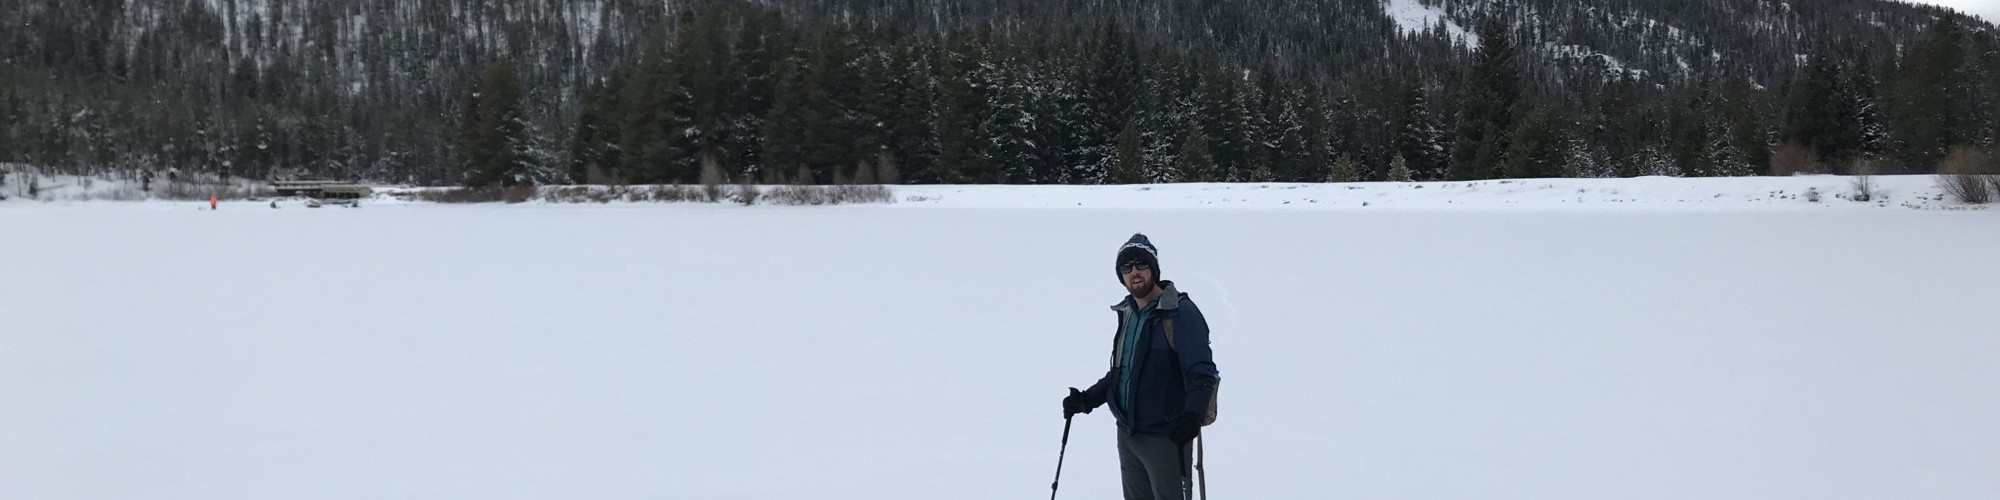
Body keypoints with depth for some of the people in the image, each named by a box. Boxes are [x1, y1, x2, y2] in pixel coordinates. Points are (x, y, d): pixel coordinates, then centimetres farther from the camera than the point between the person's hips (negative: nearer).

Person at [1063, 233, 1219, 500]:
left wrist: (1192, 415, -32)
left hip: (1166, 436, -8)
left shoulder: (1180, 312, -11)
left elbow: (1202, 372, -18)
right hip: (1127, 434, 8)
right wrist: (1087, 399, 11)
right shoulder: (1128, 314, 13)